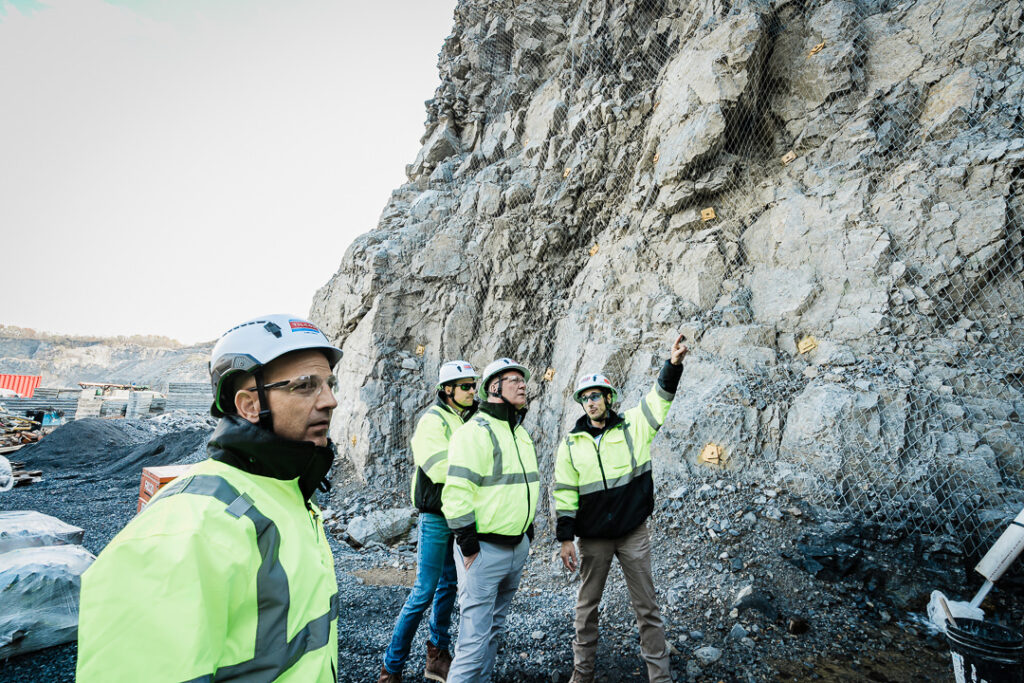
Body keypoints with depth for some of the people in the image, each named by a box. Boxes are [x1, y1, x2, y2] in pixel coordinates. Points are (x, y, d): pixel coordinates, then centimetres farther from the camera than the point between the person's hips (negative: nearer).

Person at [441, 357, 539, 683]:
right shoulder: (475, 431, -16)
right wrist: (469, 547, -17)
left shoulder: (521, 434, 11)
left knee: (494, 628, 20)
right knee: (475, 638, -4)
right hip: (484, 551, -8)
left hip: (518, 547, 8)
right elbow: (456, 493, -20)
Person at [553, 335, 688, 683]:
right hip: (592, 538, 1)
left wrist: (673, 364, -31)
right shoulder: (571, 444, -2)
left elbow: (660, 397, -13)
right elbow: (564, 493, -1)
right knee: (587, 605, 14)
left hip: (634, 533, -1)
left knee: (646, 606, 9)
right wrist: (565, 537, -4)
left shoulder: (633, 426, -3)